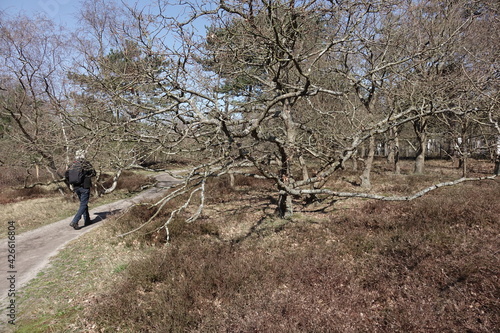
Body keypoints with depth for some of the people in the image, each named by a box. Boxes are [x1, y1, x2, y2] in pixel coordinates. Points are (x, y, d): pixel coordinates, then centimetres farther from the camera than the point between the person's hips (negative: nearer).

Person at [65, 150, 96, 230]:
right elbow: (93, 173, -13)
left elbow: (66, 174, 4)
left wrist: (70, 183, 11)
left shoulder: (73, 164, 6)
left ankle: (87, 221, 27)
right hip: (85, 187, -6)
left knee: (83, 203, 19)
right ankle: (74, 222, -14)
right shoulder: (86, 163, -9)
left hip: (76, 187, 6)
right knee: (83, 205, -2)